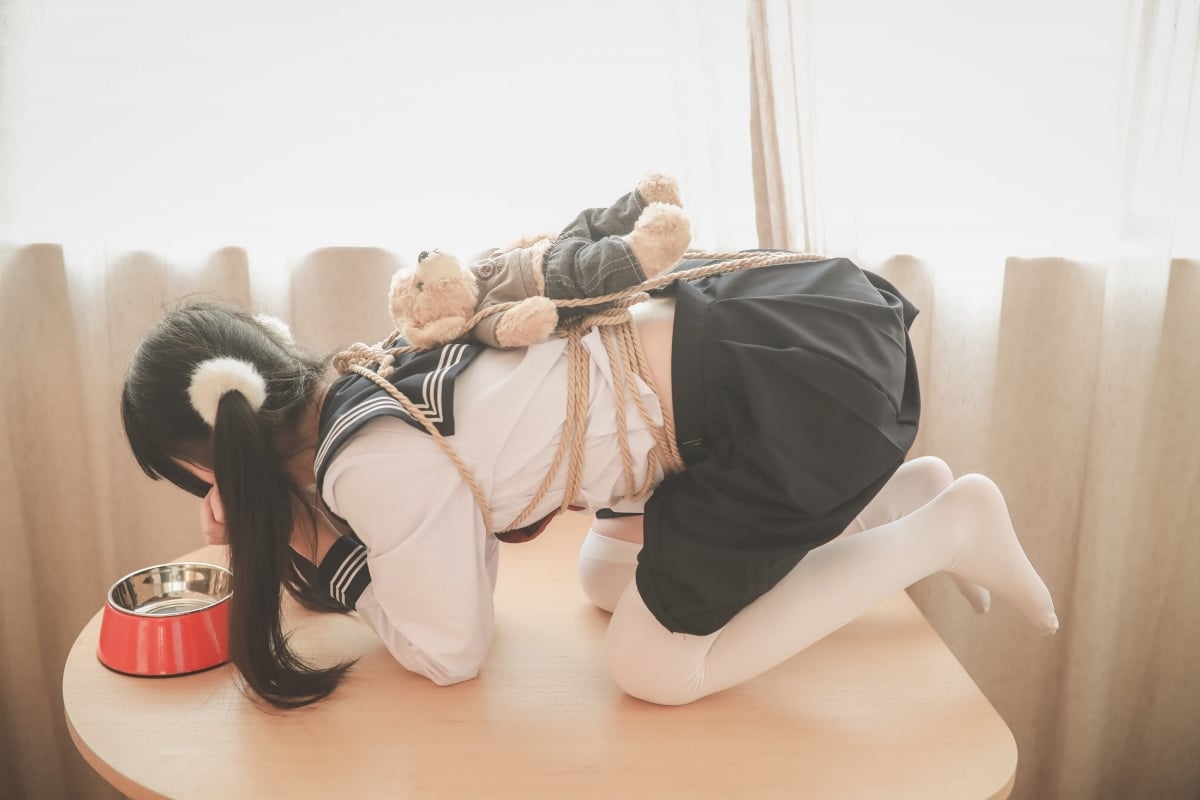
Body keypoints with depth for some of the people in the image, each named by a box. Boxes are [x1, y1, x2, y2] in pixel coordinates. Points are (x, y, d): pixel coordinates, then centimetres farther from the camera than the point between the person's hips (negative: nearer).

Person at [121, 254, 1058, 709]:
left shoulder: (375, 466, -15)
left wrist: (331, 558, 8)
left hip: (797, 390, -9)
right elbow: (464, 556, 21)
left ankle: (946, 527, 7)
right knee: (607, 579, 22)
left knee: (658, 668, 2)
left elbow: (452, 652, 0)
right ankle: (892, 492, 23)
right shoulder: (366, 380, 10)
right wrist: (269, 532, 14)